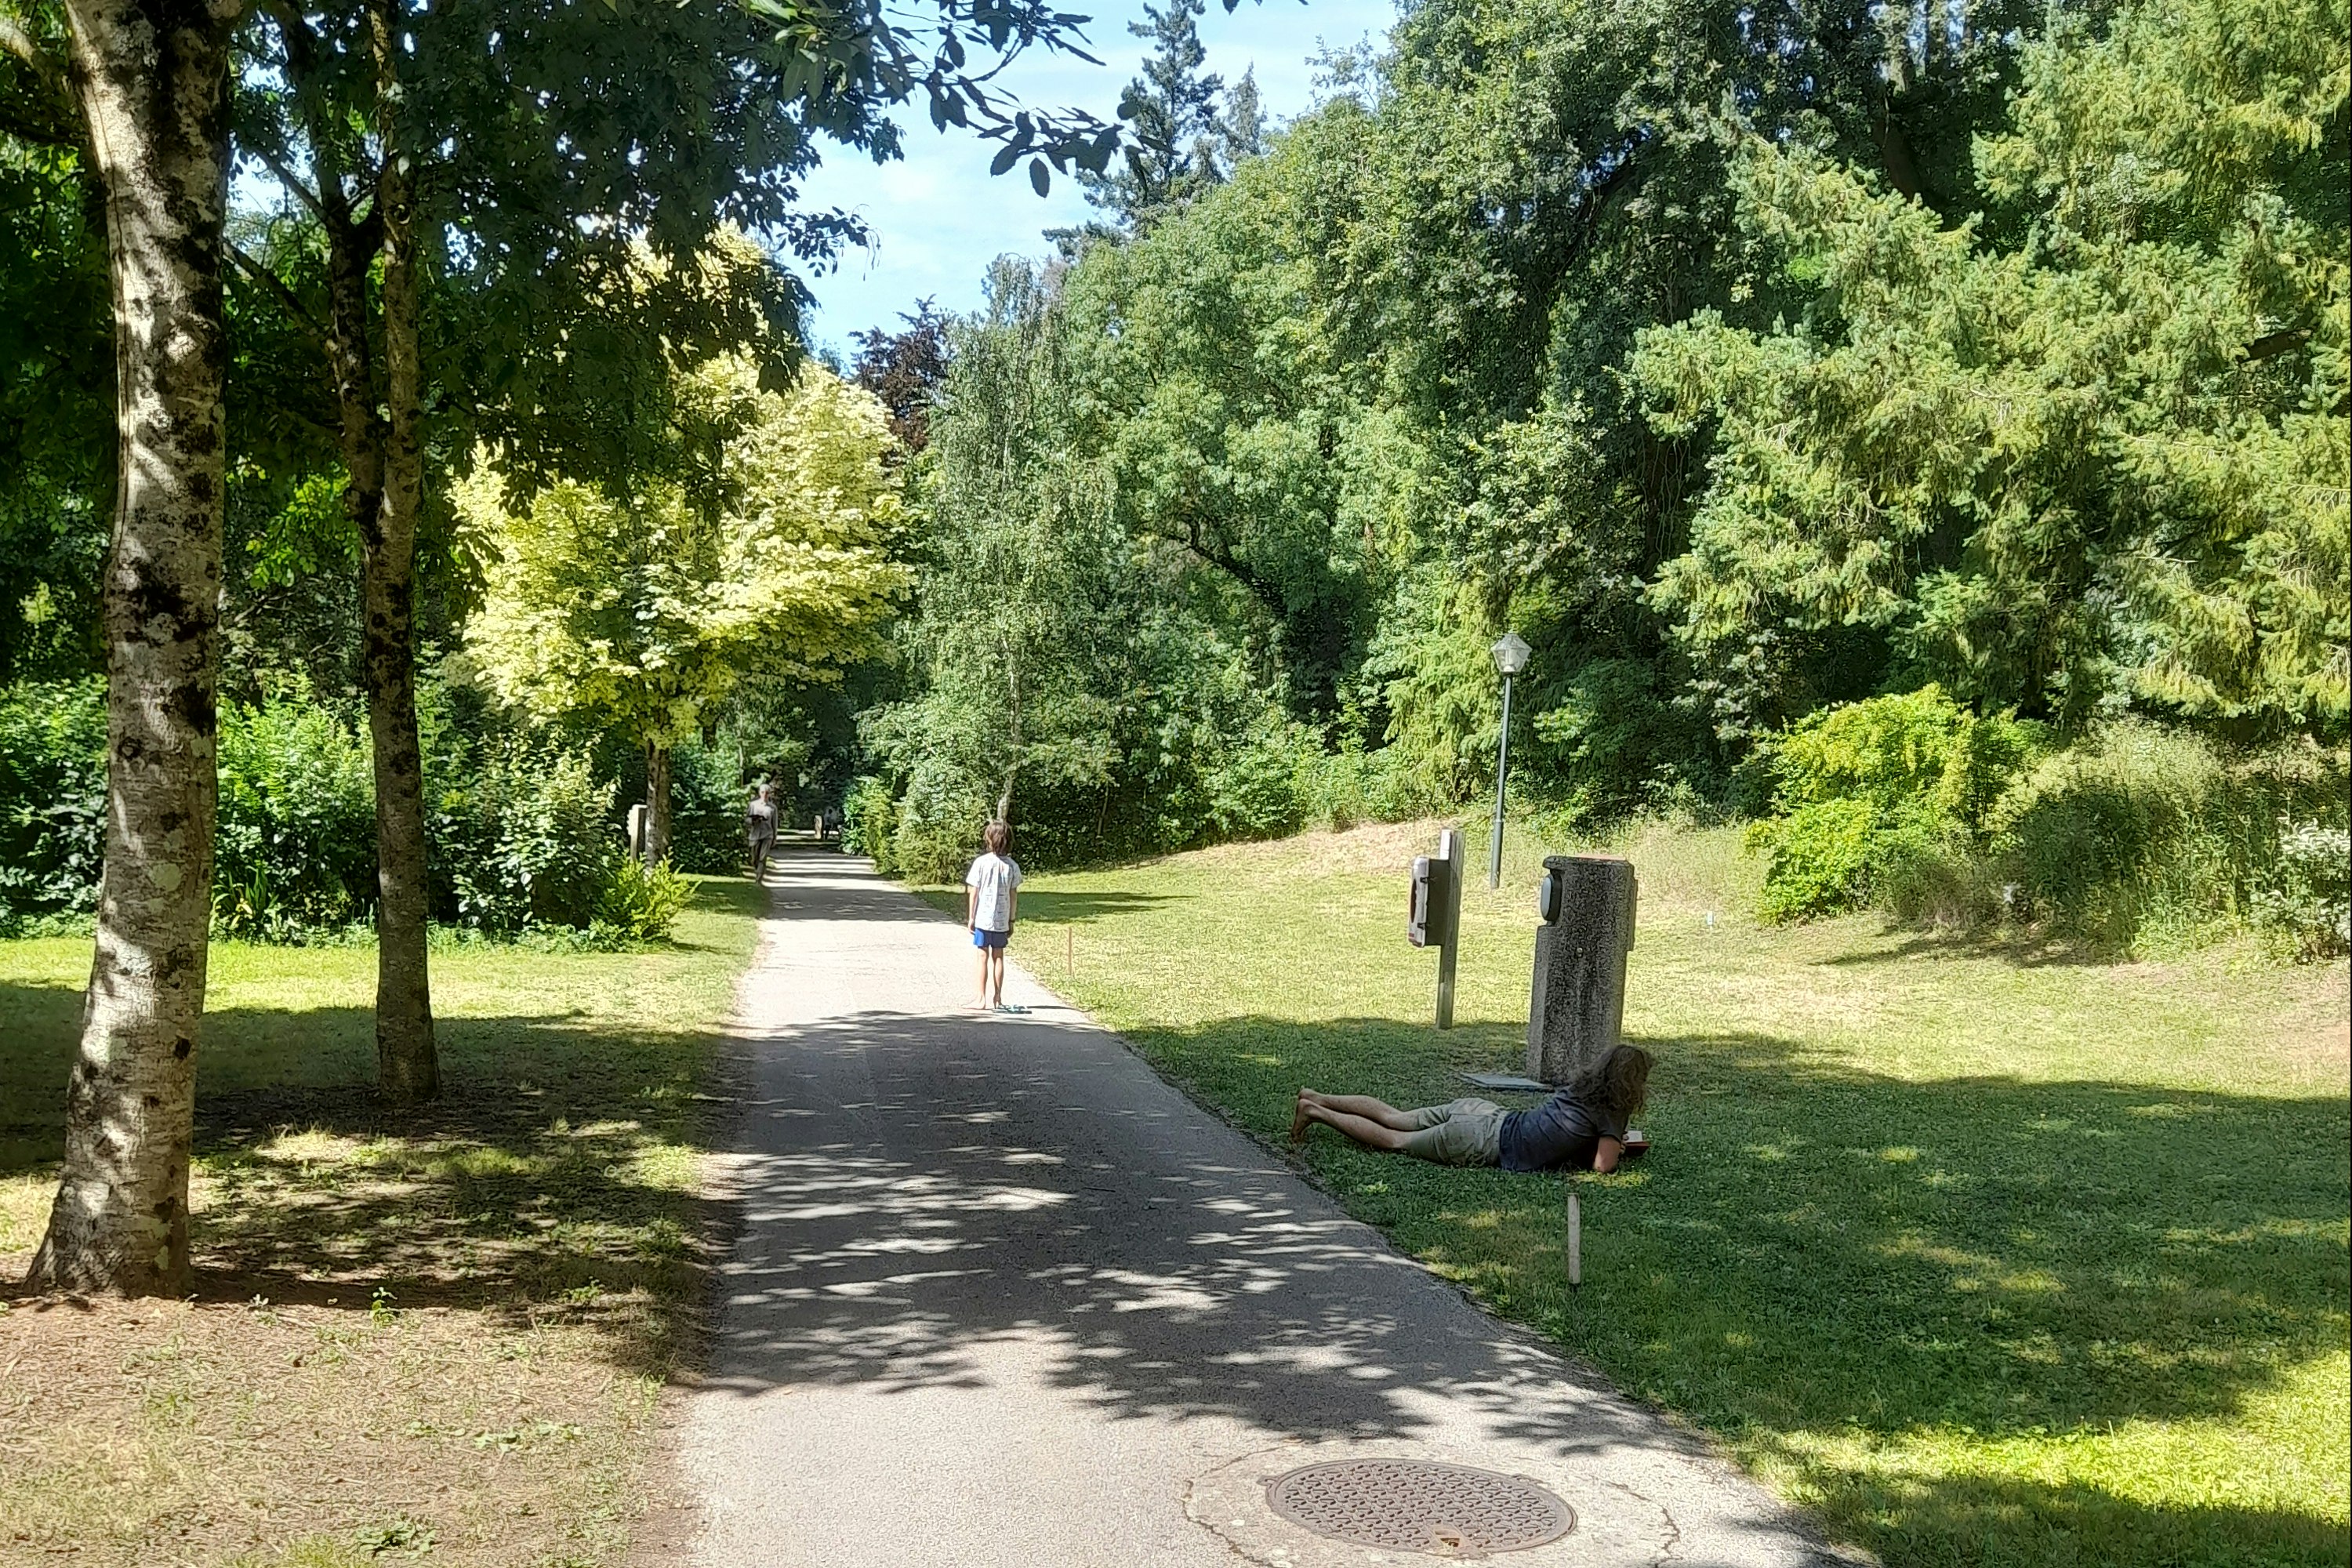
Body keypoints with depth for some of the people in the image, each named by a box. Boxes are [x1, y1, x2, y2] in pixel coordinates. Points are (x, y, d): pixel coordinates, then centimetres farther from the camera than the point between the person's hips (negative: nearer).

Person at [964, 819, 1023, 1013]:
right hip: (1002, 920, 3)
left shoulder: (981, 863, -10)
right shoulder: (1012, 865, -1)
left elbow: (973, 893, -7)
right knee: (998, 957, 10)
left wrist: (970, 917, 1)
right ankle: (997, 998, 13)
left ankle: (982, 999, 4)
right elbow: (1013, 895, 3)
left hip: (983, 917, -3)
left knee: (983, 956, 3)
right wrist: (1011, 920, 11)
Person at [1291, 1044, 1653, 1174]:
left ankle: (1316, 1099, 20)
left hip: (1484, 1113, 7)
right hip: (1481, 1142, -7)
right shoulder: (1611, 1111, -11)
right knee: (1392, 1140, 3)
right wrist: (1614, 1145, 4)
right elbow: (1602, 1166, -17)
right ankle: (1316, 1112, 2)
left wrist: (1612, 1139, 23)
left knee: (1393, 1117, 18)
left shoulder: (1579, 1087, 12)